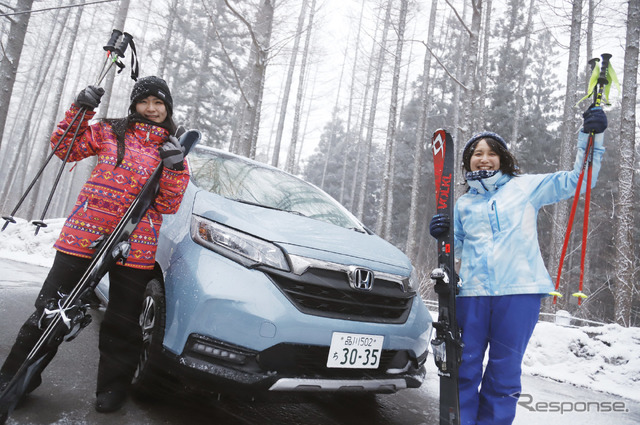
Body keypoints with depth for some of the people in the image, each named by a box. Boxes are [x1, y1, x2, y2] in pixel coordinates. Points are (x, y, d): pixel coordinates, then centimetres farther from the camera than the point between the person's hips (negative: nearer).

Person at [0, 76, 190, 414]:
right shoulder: (109, 132, 11)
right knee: (50, 308, 8)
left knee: (122, 322, 7)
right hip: (83, 233, 1)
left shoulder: (173, 149, 8)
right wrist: (80, 110, 0)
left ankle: (112, 387, 26)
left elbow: (169, 205, 1)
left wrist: (174, 168, -15)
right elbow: (65, 147, 11)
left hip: (135, 246, 0)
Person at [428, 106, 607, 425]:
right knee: (465, 368, 5)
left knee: (505, 370, 3)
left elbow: (578, 179, 8)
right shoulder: (463, 204, 17)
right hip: (472, 292, 2)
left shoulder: (526, 187, 9)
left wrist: (591, 135, -2)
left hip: (518, 291, -2)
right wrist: (441, 233, 0)